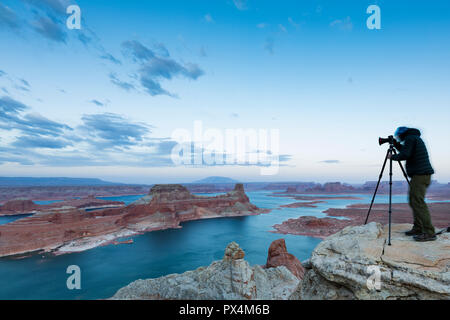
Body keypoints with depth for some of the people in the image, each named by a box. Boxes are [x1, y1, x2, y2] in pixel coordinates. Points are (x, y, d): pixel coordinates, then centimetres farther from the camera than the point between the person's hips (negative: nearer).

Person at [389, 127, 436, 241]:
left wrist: (393, 156, -3)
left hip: (420, 175, -10)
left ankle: (429, 233, -12)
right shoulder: (415, 138, 21)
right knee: (413, 201, 13)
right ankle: (418, 228, 17)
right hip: (421, 175, 10)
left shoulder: (410, 138, -7)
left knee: (418, 202, -12)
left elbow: (404, 155, -19)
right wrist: (395, 143, 22)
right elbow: (404, 150, 30)